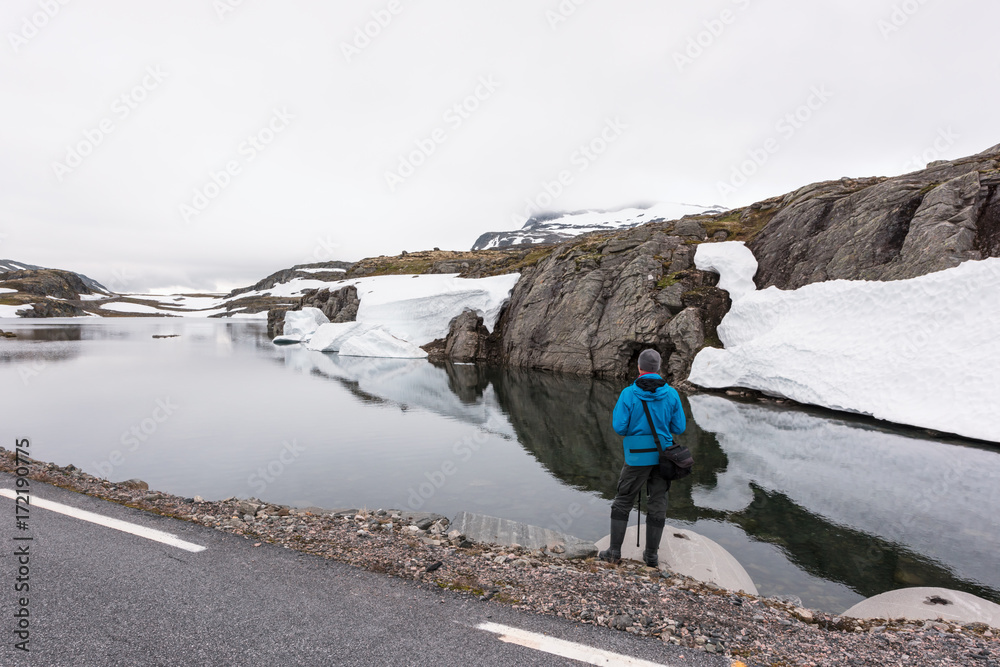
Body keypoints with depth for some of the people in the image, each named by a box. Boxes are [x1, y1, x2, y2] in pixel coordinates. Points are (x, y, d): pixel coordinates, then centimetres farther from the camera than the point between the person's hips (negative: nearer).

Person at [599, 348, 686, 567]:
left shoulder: (629, 394, -12)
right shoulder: (671, 394, -4)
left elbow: (619, 427, -13)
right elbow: (679, 427, 0)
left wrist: (615, 414, 8)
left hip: (637, 457, -2)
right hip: (662, 456, 3)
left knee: (622, 502, 11)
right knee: (658, 504, 12)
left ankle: (615, 551, 15)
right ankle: (651, 555, 20)